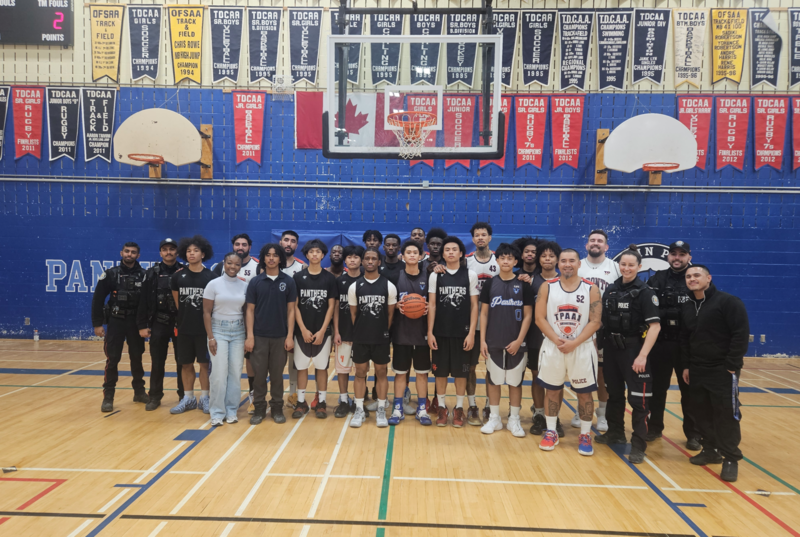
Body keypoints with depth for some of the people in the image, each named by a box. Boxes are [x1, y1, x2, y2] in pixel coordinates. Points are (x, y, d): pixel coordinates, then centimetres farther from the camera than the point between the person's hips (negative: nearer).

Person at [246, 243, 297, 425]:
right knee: (259, 374, 5)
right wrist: (249, 336, -6)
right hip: (259, 336, 0)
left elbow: (291, 310, 1)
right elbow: (250, 310, 1)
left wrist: (290, 336, -5)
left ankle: (277, 408, 20)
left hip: (280, 336, 0)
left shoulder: (288, 281, 1)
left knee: (277, 374, 8)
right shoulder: (255, 282, 1)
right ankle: (259, 408, 18)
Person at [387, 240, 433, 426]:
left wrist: (428, 307, -14)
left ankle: (422, 409, 20)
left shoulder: (427, 278, 3)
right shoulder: (396, 277, 1)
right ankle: (398, 409, 18)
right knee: (400, 372, 6)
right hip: (401, 332, 0)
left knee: (422, 372, 8)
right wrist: (397, 305, -16)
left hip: (422, 332, 1)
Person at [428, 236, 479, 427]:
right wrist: (430, 332, -3)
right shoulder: (435, 276, 3)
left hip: (462, 332, -1)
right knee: (440, 371, 7)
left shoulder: (470, 275, 1)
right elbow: (432, 305, 3)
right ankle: (441, 408, 20)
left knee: (461, 371, 6)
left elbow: (474, 306, 1)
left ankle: (459, 408, 20)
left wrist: (471, 333, -6)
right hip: (441, 332, 1)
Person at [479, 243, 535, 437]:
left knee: (515, 381, 7)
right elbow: (484, 313, 4)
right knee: (493, 379, 8)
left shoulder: (524, 285, -1)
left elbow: (528, 315, -1)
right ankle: (494, 418, 21)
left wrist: (519, 340, -9)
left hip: (516, 343, -1)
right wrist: (482, 340, -2)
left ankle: (514, 419, 20)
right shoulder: (490, 284, 3)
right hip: (493, 342, 1)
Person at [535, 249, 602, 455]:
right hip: (552, 347, 1)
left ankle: (585, 435, 20)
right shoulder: (547, 287, 1)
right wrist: (556, 340, -15)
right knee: (552, 390, 9)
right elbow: (540, 318, -3)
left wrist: (574, 342, -16)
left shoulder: (591, 289, -2)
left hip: (582, 348, -1)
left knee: (584, 392, 6)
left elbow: (595, 322, -6)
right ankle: (551, 432, 23)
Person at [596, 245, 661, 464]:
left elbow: (655, 326, -15)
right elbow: (602, 320, 13)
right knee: (614, 393, 16)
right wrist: (599, 343, 6)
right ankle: (616, 433, 33)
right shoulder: (610, 290, 6)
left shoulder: (645, 292, -8)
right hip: (611, 348, 5)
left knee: (638, 398, -3)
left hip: (633, 349, -5)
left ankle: (638, 446, 6)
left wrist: (642, 355, -21)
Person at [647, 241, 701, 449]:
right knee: (657, 387, 11)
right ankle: (654, 427, 25)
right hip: (660, 343, 2)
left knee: (690, 390, 7)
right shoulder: (657, 280, 6)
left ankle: (693, 433, 20)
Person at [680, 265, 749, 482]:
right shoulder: (686, 308, 10)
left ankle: (731, 459, 6)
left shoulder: (728, 302, -10)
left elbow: (741, 334, -14)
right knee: (701, 411, 10)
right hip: (697, 370, 7)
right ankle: (711, 450, 25)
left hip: (723, 370, -6)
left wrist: (732, 365, -17)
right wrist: (686, 366, 10)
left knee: (726, 414, -5)